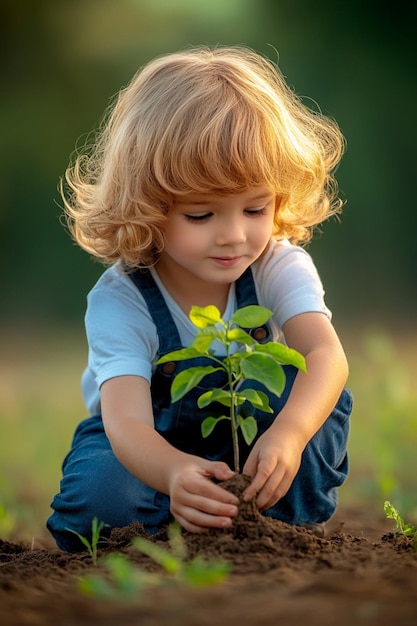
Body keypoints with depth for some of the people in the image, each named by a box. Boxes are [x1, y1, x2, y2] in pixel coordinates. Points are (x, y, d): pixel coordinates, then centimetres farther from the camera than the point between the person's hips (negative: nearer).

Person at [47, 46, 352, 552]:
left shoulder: (279, 268, -20)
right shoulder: (119, 300, -27)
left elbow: (325, 354, -38)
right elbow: (125, 421, -40)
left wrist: (289, 434, -63)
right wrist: (176, 475, -66)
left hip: (252, 439, 2)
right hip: (153, 447, -2)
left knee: (318, 393, -28)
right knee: (97, 494, -35)